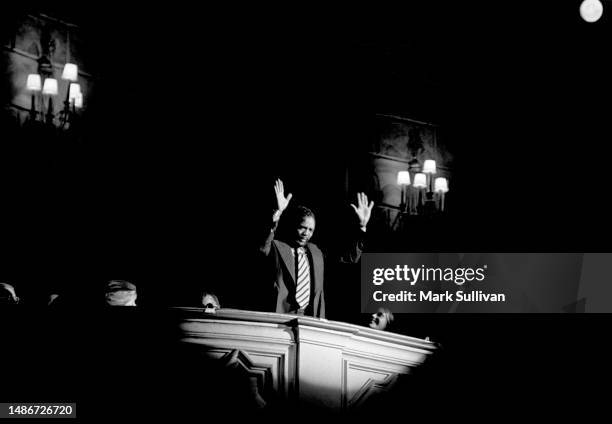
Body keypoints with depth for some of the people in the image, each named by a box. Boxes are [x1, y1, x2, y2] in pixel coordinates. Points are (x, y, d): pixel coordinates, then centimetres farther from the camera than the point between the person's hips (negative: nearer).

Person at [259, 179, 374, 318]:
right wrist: (277, 214, -33)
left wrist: (362, 225, 9)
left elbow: (350, 257, 18)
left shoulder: (315, 251, 16)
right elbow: (263, 247, -22)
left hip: (311, 316, 4)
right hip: (282, 317, -4)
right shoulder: (277, 248, 0)